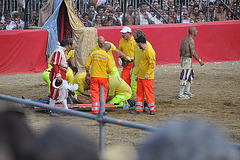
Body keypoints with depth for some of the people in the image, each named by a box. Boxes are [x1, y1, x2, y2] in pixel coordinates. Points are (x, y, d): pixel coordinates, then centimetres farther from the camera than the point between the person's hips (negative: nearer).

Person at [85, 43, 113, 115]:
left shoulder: (93, 54, -2)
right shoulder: (107, 56, -6)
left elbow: (86, 65, -1)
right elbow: (110, 69, -8)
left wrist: (87, 72, 19)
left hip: (94, 76, 1)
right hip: (103, 77, -1)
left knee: (94, 93, 4)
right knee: (103, 94, 14)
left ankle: (95, 110, -3)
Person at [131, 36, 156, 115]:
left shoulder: (149, 51, -15)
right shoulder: (142, 51, 17)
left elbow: (153, 64, -21)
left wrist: (147, 74, -23)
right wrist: (137, 74, 23)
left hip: (147, 77, -9)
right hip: (140, 76, 9)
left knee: (149, 92, -4)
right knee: (139, 92, 9)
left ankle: (152, 109, 4)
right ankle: (139, 108, 14)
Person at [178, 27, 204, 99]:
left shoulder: (184, 39, 11)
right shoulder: (191, 41, -17)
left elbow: (180, 51, 16)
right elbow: (193, 53, -24)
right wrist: (200, 61, -16)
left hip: (183, 58, 10)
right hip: (188, 60, -10)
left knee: (191, 75, 20)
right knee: (185, 77, -5)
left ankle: (187, 91, 24)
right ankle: (181, 95, -3)